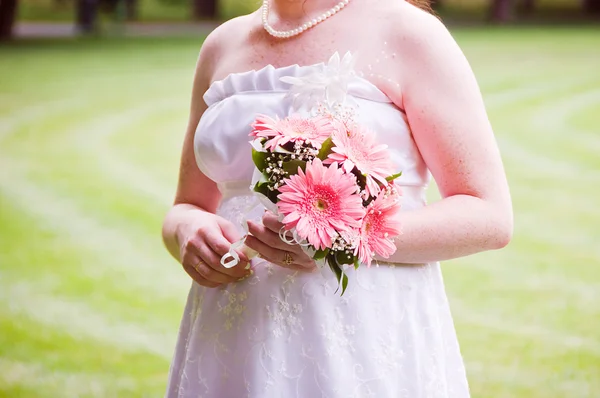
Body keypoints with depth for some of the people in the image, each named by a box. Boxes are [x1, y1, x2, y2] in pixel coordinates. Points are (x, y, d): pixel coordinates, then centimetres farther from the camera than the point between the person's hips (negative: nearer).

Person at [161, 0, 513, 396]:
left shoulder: (407, 32, -6)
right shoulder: (223, 44, 9)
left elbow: (490, 218, -10)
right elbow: (187, 208, 16)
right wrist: (188, 232, -7)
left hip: (366, 339, -4)